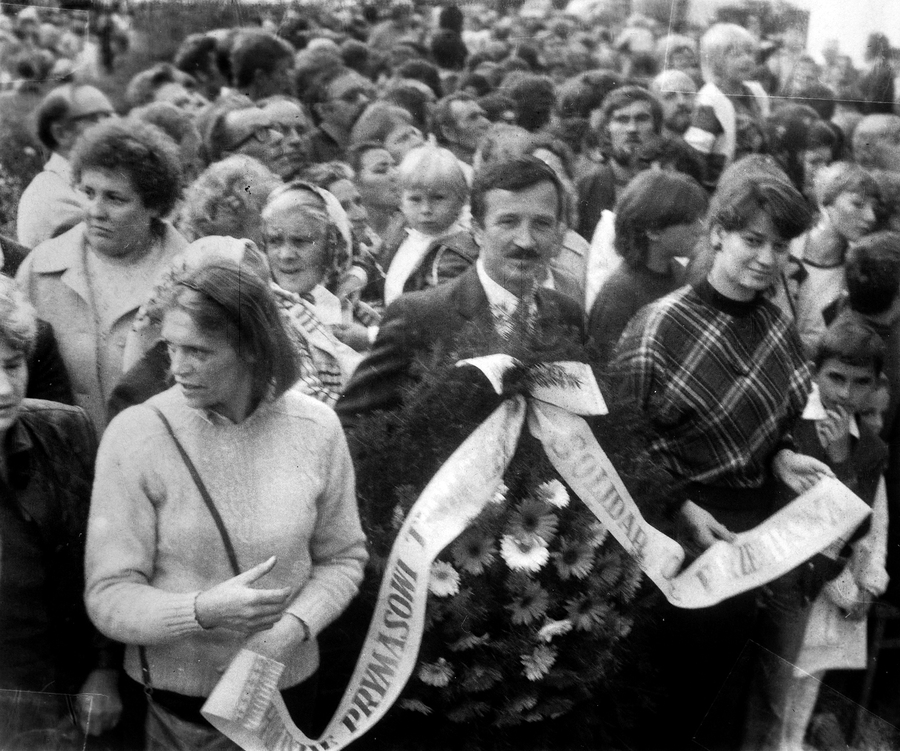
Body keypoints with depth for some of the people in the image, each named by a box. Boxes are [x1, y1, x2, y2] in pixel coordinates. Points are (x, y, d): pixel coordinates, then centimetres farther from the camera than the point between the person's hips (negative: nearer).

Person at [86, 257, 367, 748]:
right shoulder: (135, 435, -14)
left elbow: (342, 557, 2)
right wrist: (204, 611, -29)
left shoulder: (316, 428, -8)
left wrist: (293, 627, -15)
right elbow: (109, 598, -13)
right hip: (170, 702, -2)